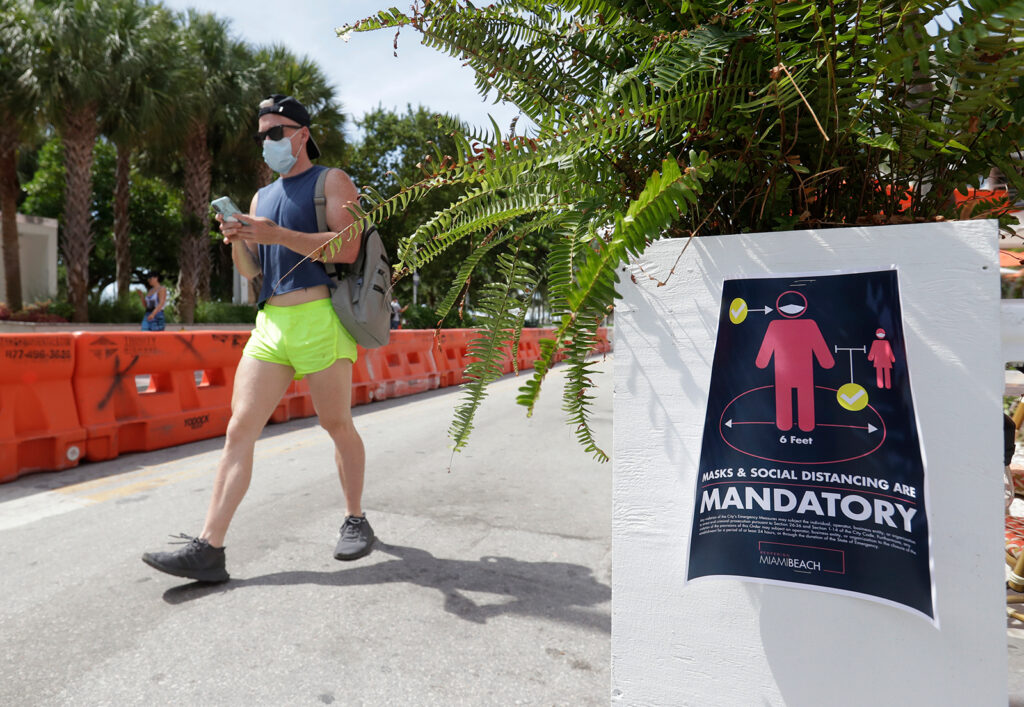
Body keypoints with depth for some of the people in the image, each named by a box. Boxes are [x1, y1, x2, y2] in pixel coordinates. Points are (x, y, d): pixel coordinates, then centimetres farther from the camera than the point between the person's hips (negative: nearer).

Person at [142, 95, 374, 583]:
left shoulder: (331, 181, 6)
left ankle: (355, 521, 21)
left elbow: (346, 248, -10)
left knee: (337, 425, 4)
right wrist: (237, 240, 1)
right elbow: (250, 269, 22)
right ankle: (208, 548, -1)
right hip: (270, 323, 6)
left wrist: (276, 234, -15)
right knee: (239, 430, -3)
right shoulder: (262, 196, 26)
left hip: (320, 318, -6)